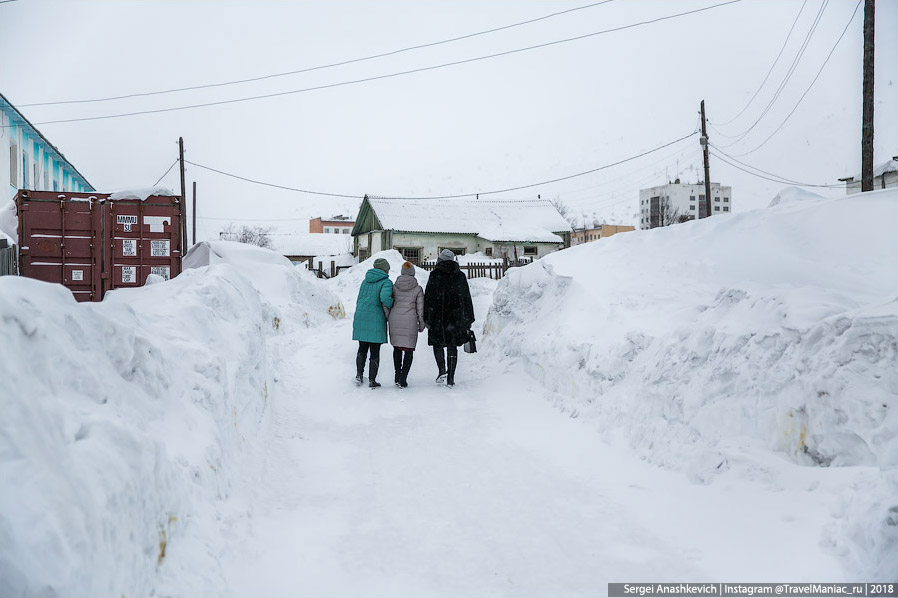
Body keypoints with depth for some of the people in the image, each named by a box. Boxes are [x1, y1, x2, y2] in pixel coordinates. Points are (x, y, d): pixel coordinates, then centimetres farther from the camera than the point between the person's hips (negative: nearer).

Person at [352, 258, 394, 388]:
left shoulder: (365, 281, 15)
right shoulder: (386, 282, -5)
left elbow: (359, 300, 18)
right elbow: (385, 298, -22)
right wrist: (389, 311, -6)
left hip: (360, 318, 5)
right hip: (376, 319, -5)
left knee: (362, 348, 19)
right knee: (375, 351, 3)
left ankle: (359, 375, 14)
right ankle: (372, 380, 6)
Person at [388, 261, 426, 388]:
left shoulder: (394, 286, 5)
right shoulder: (418, 288, -1)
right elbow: (420, 308, 0)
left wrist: (388, 318, 17)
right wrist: (421, 324, 10)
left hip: (395, 319, 2)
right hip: (410, 320, -2)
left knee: (397, 347, 19)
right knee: (409, 349, 5)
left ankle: (397, 374, 12)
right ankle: (403, 379, -2)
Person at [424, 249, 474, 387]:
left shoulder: (435, 275, -2)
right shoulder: (461, 276, 8)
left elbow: (428, 297, -5)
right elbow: (467, 298, 11)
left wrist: (426, 318, -1)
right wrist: (468, 319, 16)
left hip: (438, 316, -2)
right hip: (456, 316, 3)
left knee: (437, 343, 11)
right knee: (452, 346, 7)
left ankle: (442, 370, -8)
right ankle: (451, 378, 5)